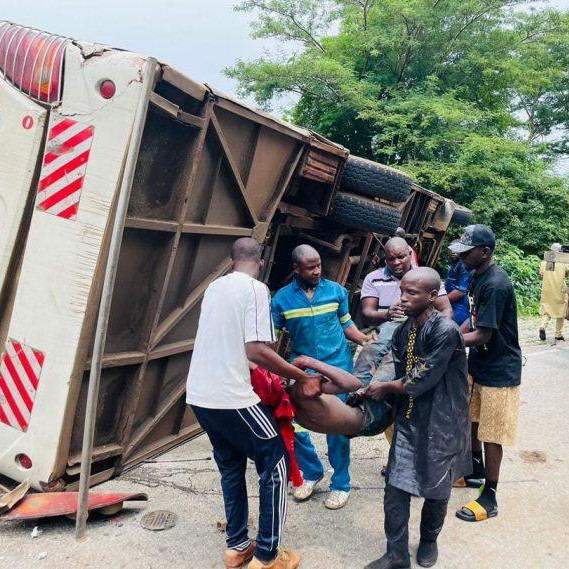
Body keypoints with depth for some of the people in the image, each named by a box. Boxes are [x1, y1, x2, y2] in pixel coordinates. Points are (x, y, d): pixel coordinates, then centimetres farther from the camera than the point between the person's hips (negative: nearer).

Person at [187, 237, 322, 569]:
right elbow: (256, 349, -20)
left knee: (231, 466, 21)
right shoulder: (255, 289, -10)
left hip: (199, 395, 8)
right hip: (231, 398, -8)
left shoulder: (215, 287, 13)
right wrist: (302, 377, -13)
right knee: (275, 466, 6)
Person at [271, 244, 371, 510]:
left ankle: (341, 484, 19)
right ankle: (311, 472, 27)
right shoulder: (282, 298, -3)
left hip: (337, 366, -1)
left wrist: (364, 339, -7)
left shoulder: (335, 290, -1)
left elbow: (346, 324, 8)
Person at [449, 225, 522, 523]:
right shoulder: (478, 277, 3)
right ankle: (476, 472, 42)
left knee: (491, 434, 2)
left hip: (499, 371, -9)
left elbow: (483, 336, -26)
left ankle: (489, 499, 16)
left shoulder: (496, 285, -27)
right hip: (479, 364, 9)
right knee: (471, 420, 21)